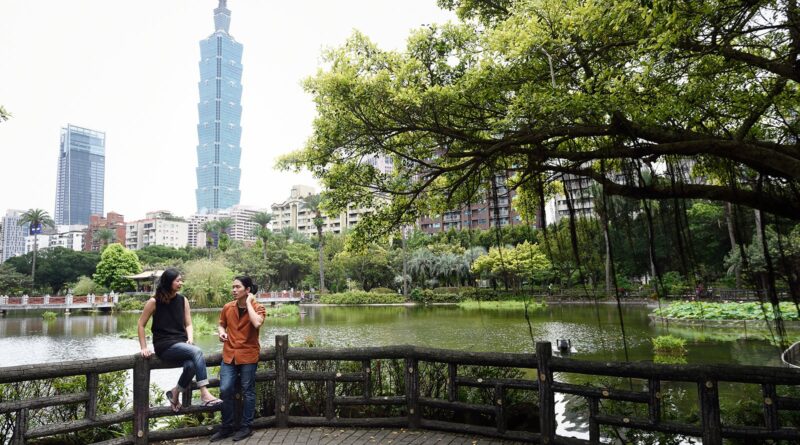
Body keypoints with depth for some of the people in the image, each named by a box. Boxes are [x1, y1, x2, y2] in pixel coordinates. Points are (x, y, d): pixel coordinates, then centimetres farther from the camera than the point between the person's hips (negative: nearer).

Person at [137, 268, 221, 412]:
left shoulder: (183, 300, 8)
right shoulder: (154, 302, -3)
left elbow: (188, 324, 10)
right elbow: (141, 324, 3)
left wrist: (190, 339, -9)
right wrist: (144, 348, -3)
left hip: (181, 343, 4)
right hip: (165, 346, -4)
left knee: (191, 365, -30)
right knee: (197, 352, -31)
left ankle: (175, 393, -2)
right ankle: (204, 394, -30)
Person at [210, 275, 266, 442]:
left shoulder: (258, 308, -9)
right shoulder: (227, 307, 2)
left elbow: (257, 323, -30)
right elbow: (221, 324, 19)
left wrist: (248, 303, -21)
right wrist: (221, 332, -4)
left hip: (248, 355, -3)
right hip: (229, 355, 3)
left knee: (247, 391, 6)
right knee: (225, 390, 0)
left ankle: (246, 427, 20)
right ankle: (226, 427, 17)